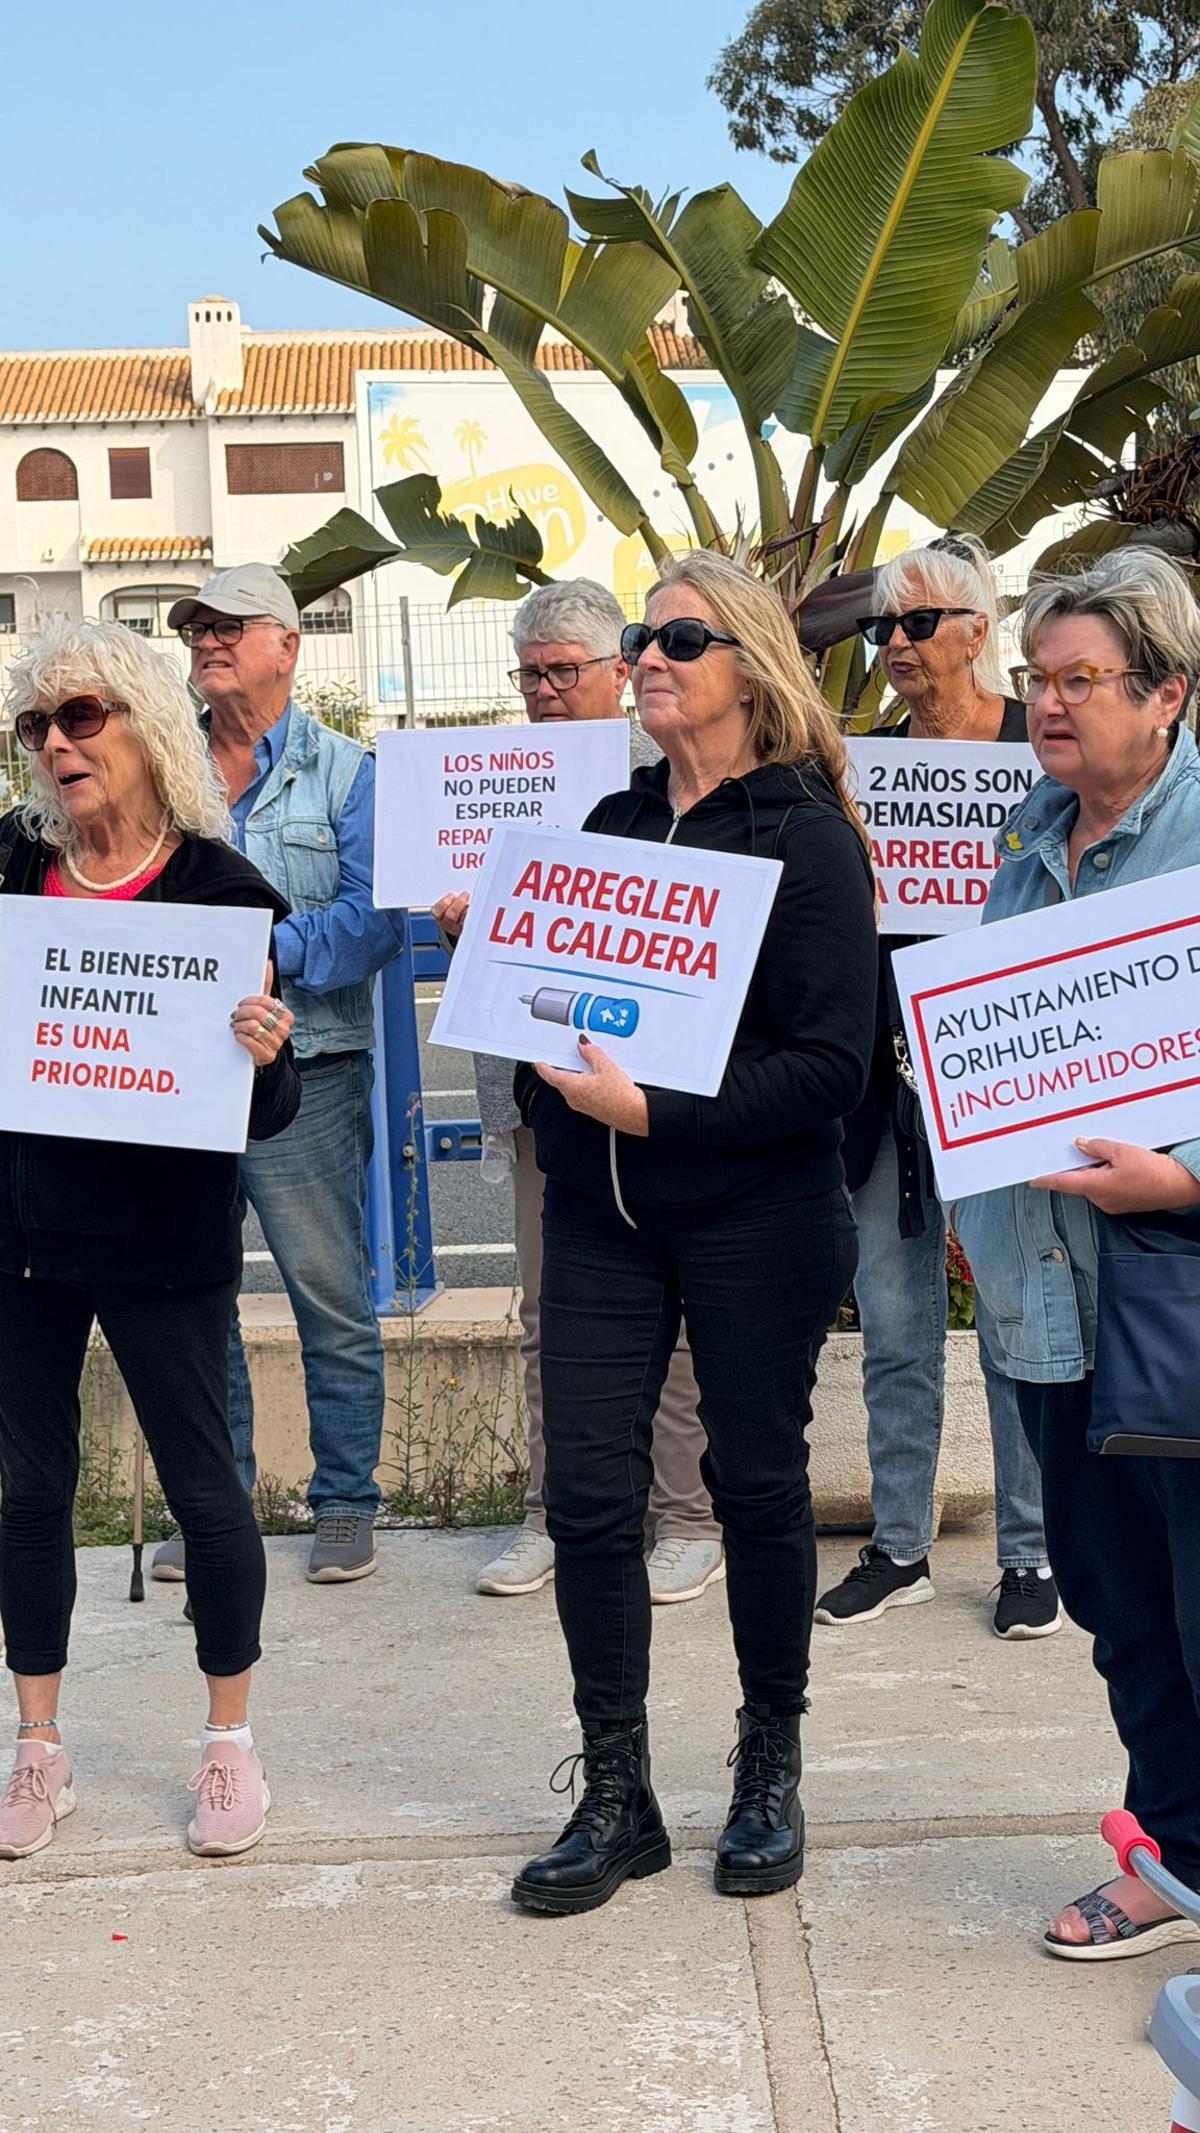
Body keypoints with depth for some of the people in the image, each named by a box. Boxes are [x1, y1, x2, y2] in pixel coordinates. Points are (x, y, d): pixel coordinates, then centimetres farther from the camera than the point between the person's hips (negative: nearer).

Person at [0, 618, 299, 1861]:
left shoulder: (222, 893, -8)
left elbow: (265, 1115, -8)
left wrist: (262, 1059, -29)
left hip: (161, 1236, -4)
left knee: (201, 1481, 6)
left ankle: (230, 1743, 25)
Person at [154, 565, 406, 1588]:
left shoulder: (342, 771, 2)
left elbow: (375, 919, -9)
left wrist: (268, 951, -19)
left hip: (303, 1072, -4)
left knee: (333, 1297, 2)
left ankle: (346, 1503, 14)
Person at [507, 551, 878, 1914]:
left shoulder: (805, 833, -6)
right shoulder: (613, 823, 11)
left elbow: (832, 1064, -14)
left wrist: (652, 1113, -22)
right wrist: (553, 1095, -3)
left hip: (753, 1213, -5)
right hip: (600, 1209, 5)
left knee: (757, 1482, 7)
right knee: (586, 1492, 1)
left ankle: (771, 1767, 27)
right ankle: (616, 1798, 14)